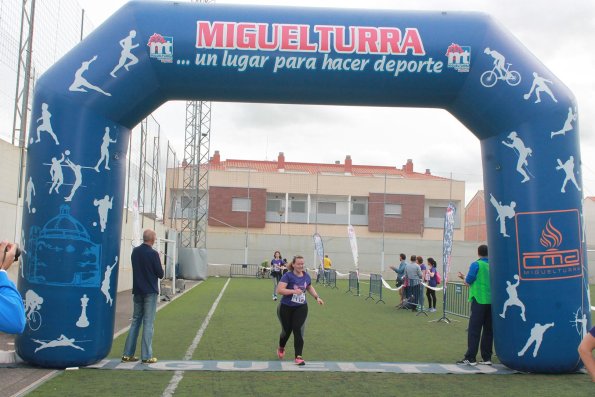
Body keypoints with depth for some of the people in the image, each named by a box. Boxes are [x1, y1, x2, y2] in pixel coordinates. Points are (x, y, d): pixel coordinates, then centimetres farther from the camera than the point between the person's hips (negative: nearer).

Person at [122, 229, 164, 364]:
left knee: (135, 321, 13)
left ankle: (128, 354, 13)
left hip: (137, 291, 6)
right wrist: (159, 269, 9)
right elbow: (160, 274, -9)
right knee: (148, 323, -2)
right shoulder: (153, 254, -14)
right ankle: (146, 356, -1)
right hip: (150, 292, -6)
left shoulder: (135, 252, 5)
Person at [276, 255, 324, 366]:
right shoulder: (288, 276, -16)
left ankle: (298, 357, -5)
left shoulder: (306, 276, 0)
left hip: (301, 308, 3)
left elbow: (310, 287, 21)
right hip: (286, 308, -3)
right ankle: (281, 349, 42)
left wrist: (317, 297, 9)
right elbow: (279, 290, -25)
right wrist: (293, 291, -35)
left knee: (298, 331, -10)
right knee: (286, 330, 10)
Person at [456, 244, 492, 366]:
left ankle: (470, 358, -5)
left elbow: (468, 281, -9)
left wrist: (464, 277, 14)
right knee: (488, 330, 10)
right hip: (492, 301, 5)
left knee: (474, 330, -3)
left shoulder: (476, 265, -7)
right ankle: (487, 358, 13)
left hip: (479, 300, -5)